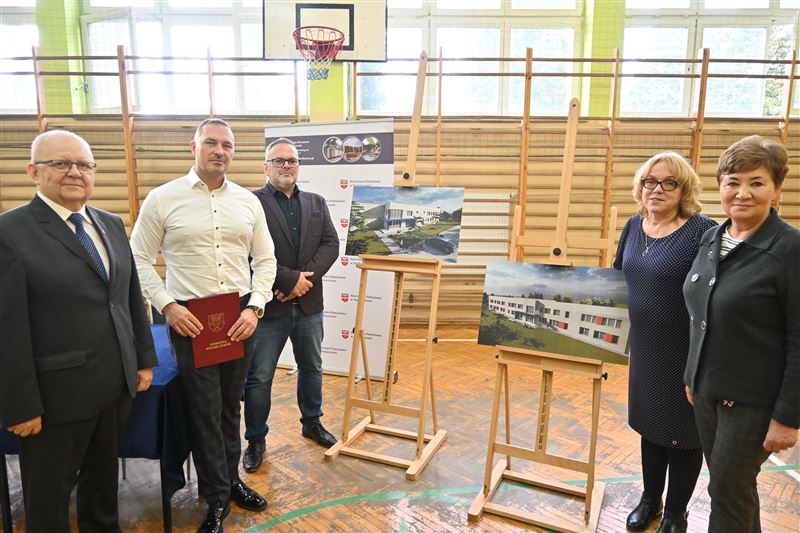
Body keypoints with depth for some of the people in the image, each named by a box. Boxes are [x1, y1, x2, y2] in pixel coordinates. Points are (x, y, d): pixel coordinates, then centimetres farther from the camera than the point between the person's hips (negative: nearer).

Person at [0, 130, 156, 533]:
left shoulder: (111, 224, 8)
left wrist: (144, 360, 11)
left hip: (117, 386, 6)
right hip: (56, 395, -5)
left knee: (103, 478, 24)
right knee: (48, 500, 16)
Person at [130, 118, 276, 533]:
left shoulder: (248, 201, 5)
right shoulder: (163, 198, -3)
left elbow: (265, 260, 7)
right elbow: (139, 259, 0)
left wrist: (255, 307, -4)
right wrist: (168, 306, -11)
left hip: (240, 316, 3)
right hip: (189, 318, -3)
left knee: (231, 406, 15)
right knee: (205, 410, 4)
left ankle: (230, 479, 34)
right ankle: (217, 498, 21)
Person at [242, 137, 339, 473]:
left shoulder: (316, 203, 9)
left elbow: (331, 244, 0)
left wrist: (305, 278, -15)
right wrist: (289, 279, -19)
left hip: (309, 304, 5)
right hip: (269, 306, -5)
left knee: (312, 367, 20)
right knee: (259, 378, 7)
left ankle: (312, 423, 41)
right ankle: (255, 440, 25)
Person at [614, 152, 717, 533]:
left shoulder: (703, 231, -17)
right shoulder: (634, 226, 3)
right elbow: (619, 275, 17)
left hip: (687, 352, -6)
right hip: (644, 347, 6)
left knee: (683, 431, 12)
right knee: (649, 423, 20)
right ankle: (650, 499, 41)